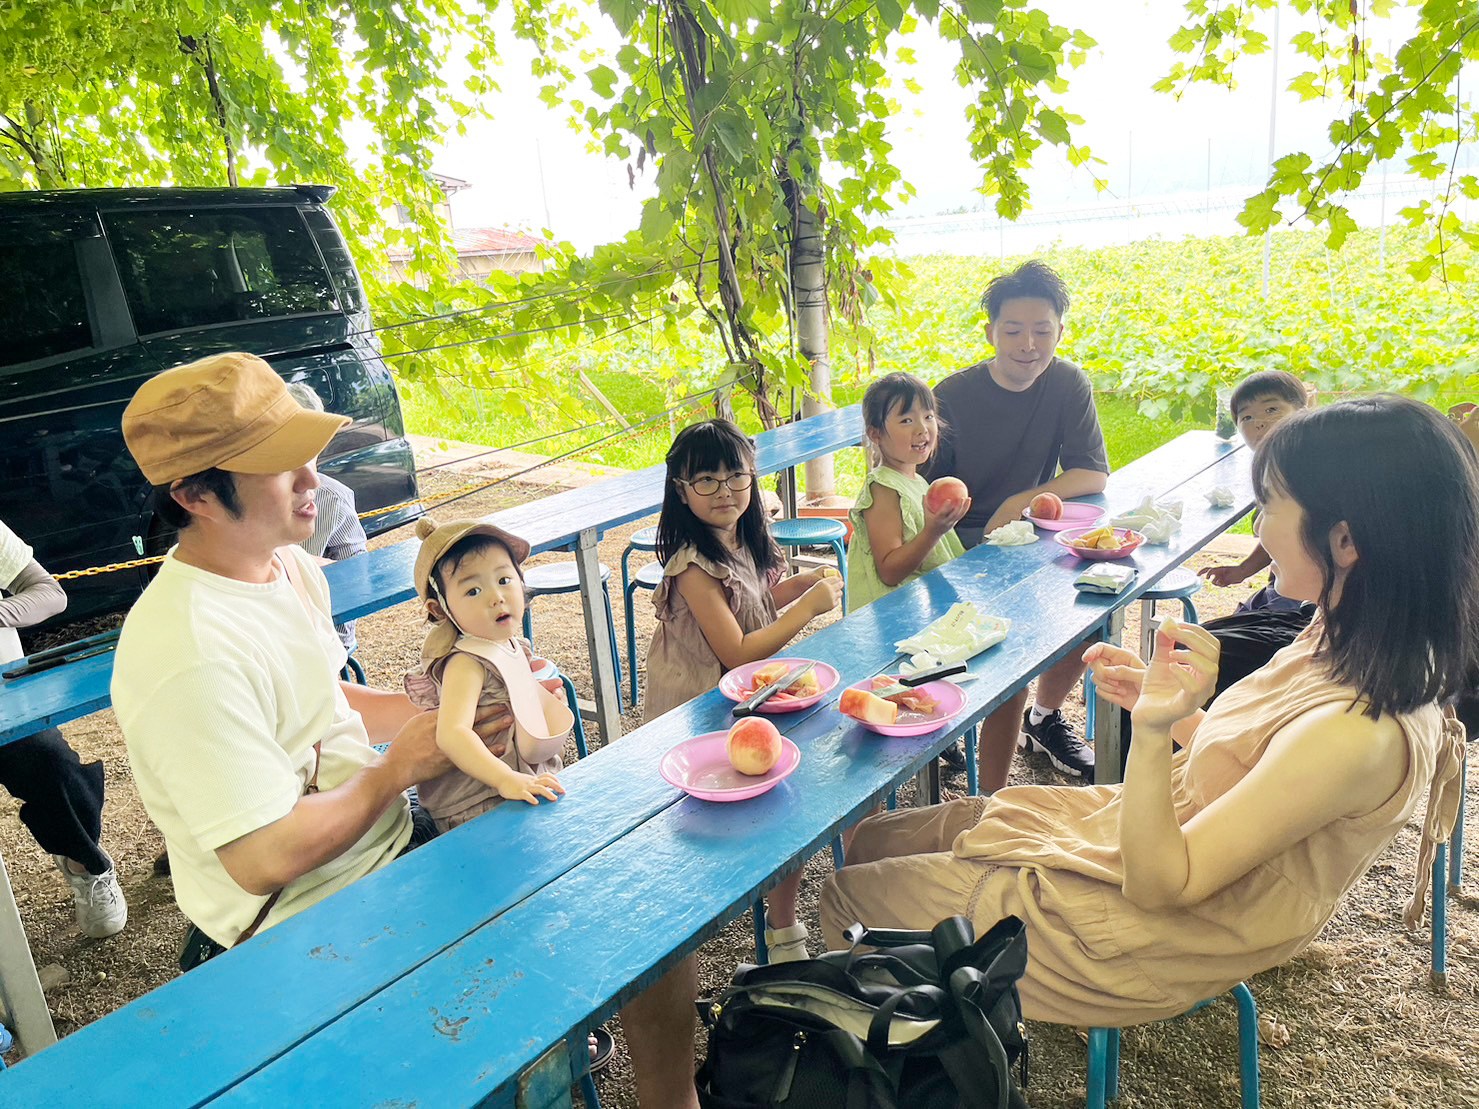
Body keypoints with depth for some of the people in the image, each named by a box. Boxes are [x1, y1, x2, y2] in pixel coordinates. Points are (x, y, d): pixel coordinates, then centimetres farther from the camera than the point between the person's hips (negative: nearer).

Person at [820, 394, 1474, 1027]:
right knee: (876, 839, 15)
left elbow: (1157, 882, -29)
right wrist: (1158, 698, -4)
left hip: (1155, 932, -9)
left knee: (851, 897, 2)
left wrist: (1153, 731, -45)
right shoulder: (1356, 643, -6)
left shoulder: (1356, 736, -34)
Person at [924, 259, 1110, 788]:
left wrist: (1021, 502, -22)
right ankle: (991, 797, -10)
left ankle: (1044, 716, 18)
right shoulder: (954, 395, -12)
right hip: (962, 547, -4)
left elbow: (1094, 475, -7)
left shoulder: (1069, 385, -1)